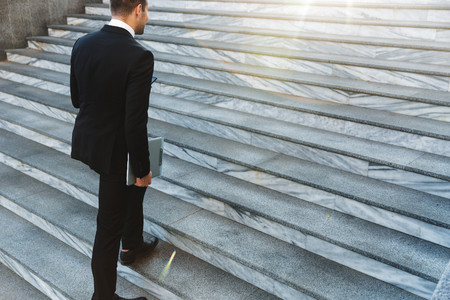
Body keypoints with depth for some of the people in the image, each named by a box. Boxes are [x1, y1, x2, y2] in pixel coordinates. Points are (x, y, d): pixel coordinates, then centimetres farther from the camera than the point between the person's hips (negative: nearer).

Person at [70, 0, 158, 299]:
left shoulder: (83, 44, -3)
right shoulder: (139, 56, -25)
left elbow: (77, 98, 8)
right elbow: (135, 124, -25)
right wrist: (144, 169, -13)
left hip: (87, 139, 8)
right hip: (114, 150, -8)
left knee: (136, 185, 32)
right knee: (110, 224, 9)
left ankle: (132, 244, 51)